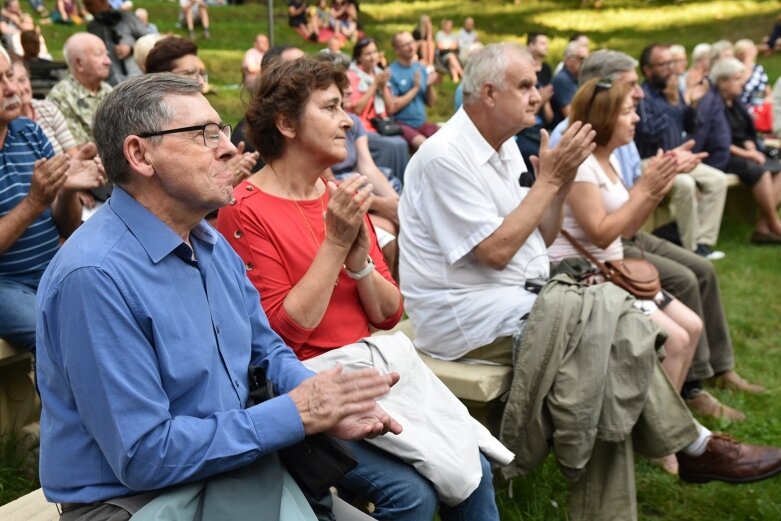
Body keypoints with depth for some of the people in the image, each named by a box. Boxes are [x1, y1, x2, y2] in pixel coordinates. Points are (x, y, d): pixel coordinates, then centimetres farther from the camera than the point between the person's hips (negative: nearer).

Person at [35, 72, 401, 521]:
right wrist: (295, 413, -20)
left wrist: (327, 405, -9)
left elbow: (266, 352, 12)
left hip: (237, 464, 7)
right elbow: (144, 456, -23)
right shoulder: (96, 276, -23)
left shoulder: (215, 244, 3)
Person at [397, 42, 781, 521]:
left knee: (609, 315, -13)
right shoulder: (446, 156, -16)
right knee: (607, 319, -18)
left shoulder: (504, 144, 11)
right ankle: (692, 445, 3)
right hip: (464, 315, -8)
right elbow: (496, 251, -20)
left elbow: (541, 238, 12)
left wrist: (563, 180, -4)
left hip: (519, 296, 8)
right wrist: (549, 178, -14)